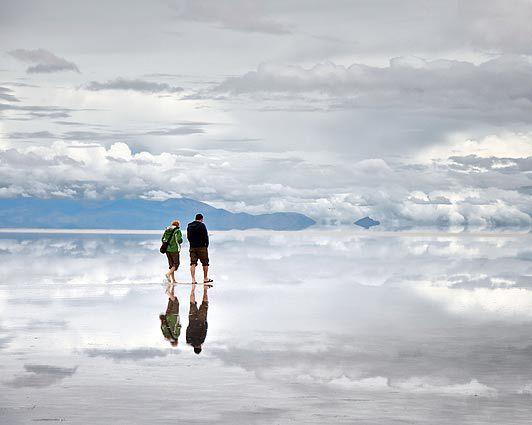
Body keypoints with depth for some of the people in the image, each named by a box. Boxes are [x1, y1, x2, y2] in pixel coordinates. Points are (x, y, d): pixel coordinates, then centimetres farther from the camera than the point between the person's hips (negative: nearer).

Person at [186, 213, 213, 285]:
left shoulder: (189, 226, 10)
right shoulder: (202, 225, -9)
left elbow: (188, 237, 15)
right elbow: (205, 236, -11)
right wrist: (207, 246, -2)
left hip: (192, 247, 5)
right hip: (201, 247, -5)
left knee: (193, 264, 3)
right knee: (205, 263, 7)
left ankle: (193, 279, -4)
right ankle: (205, 278, 12)